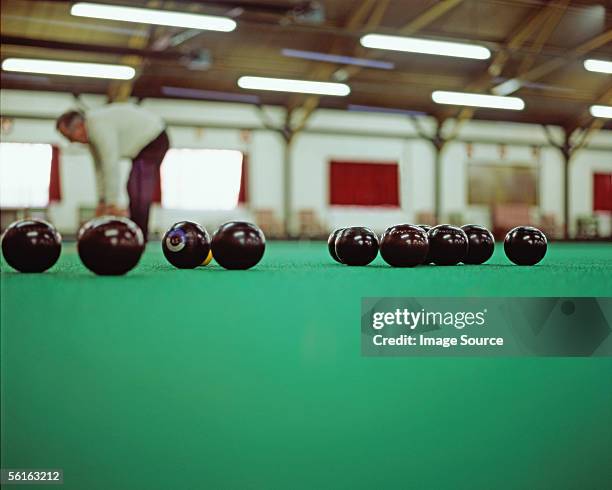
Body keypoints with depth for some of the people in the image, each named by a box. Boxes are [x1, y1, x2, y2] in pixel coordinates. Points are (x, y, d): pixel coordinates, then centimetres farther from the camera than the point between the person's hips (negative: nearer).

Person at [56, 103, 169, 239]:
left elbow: (111, 166, -32)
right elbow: (100, 167, 6)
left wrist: (112, 203, -29)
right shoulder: (90, 132, 3)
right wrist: (102, 201, 4)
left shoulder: (99, 127, -28)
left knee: (139, 192, -21)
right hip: (142, 143, 11)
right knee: (133, 189, 14)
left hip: (154, 140, -11)